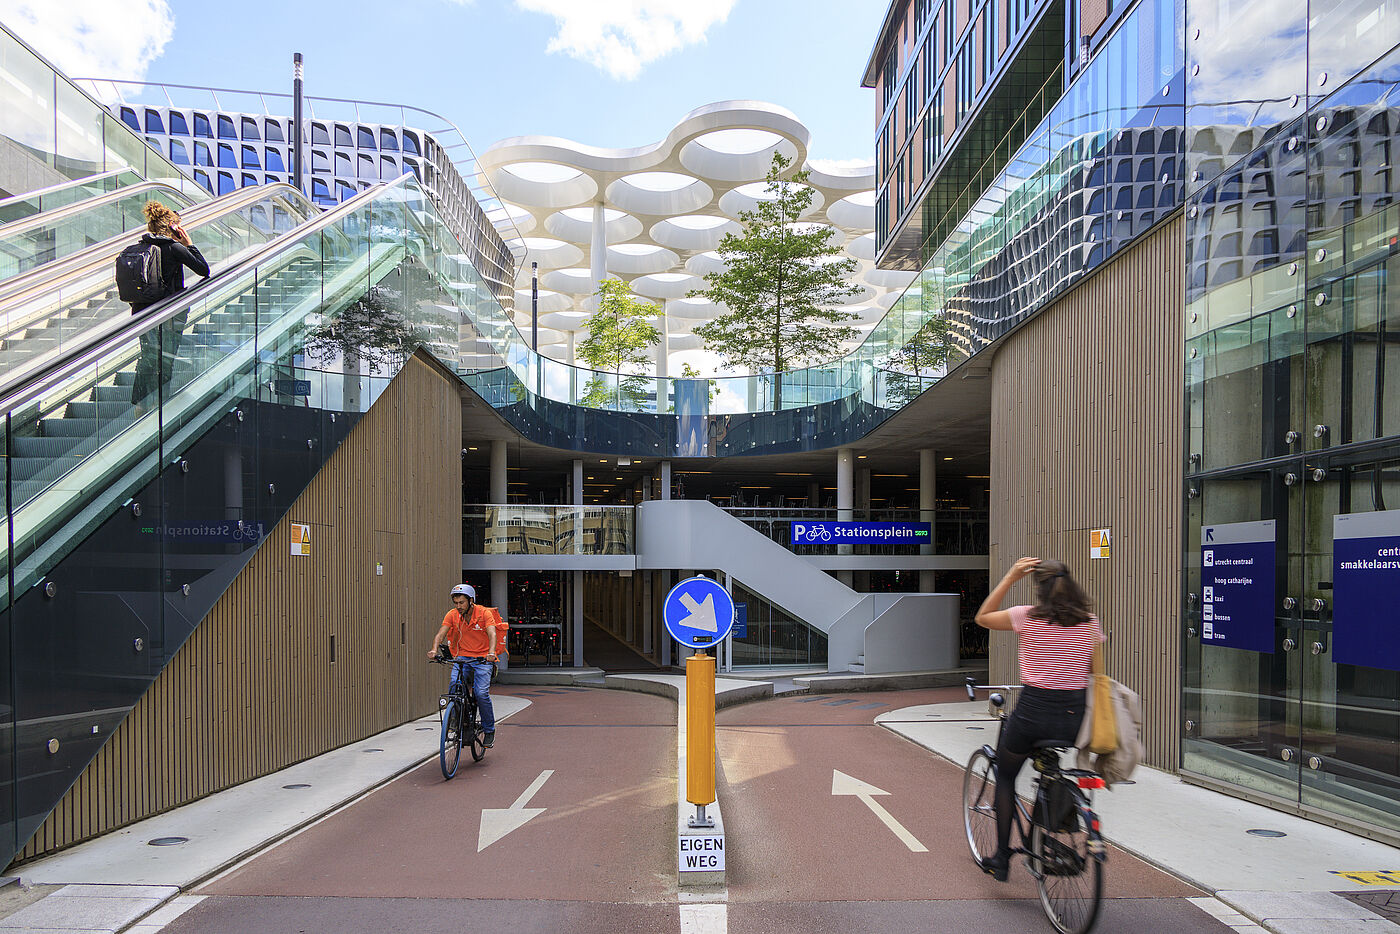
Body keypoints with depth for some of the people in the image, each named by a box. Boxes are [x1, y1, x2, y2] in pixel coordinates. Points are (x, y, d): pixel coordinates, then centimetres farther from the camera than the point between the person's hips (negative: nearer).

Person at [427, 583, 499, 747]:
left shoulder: (484, 613, -12)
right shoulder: (452, 615, -3)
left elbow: (492, 634, -24)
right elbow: (441, 634, -12)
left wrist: (491, 652, -43)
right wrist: (434, 649, -33)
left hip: (482, 659, -3)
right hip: (462, 657, 3)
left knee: (481, 693, -18)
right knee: (454, 687, -20)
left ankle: (489, 731, 1)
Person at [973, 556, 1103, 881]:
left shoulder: (1027, 617, -6)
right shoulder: (1090, 623, 2)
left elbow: (982, 617, 10)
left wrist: (1010, 577, 6)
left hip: (1032, 711, -3)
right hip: (1074, 716, 3)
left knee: (1005, 777, 20)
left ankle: (1001, 859, 21)